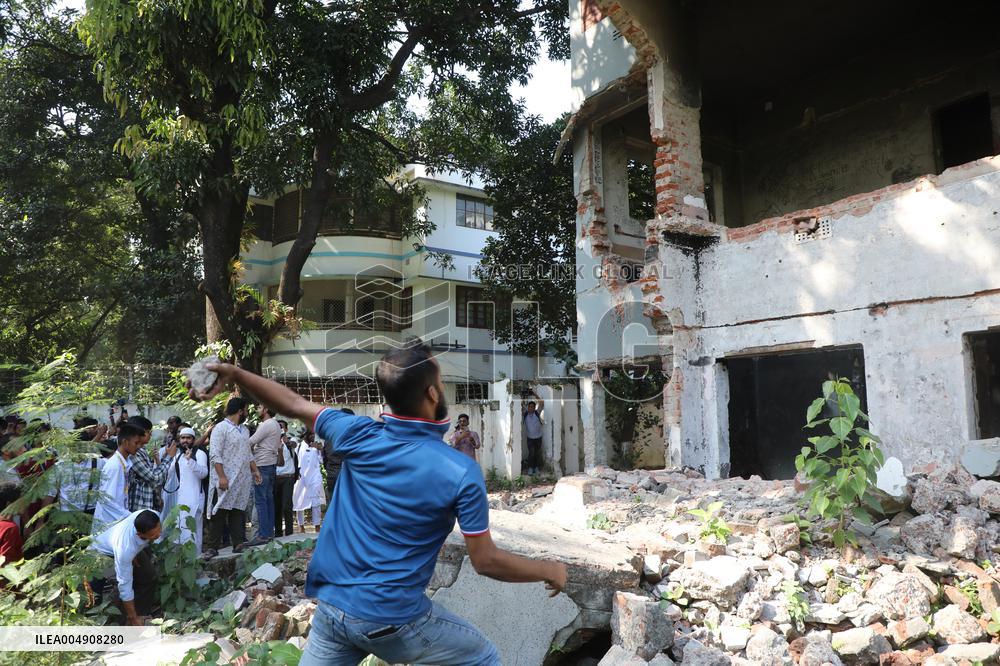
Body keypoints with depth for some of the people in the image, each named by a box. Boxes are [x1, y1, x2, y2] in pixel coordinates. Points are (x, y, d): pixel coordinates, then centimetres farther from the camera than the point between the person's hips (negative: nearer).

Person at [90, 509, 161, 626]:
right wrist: (133, 618, -27)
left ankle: (142, 615, 7)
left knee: (149, 576, -8)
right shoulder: (125, 549, -46)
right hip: (104, 551, -5)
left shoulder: (154, 518, -36)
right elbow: (125, 585, -36)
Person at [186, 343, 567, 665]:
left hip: (331, 609, 4)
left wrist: (233, 373, 12)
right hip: (392, 621, -4)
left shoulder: (359, 437, -10)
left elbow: (293, 404, 1)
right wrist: (549, 570, 3)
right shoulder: (461, 472, -19)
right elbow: (486, 561, -12)